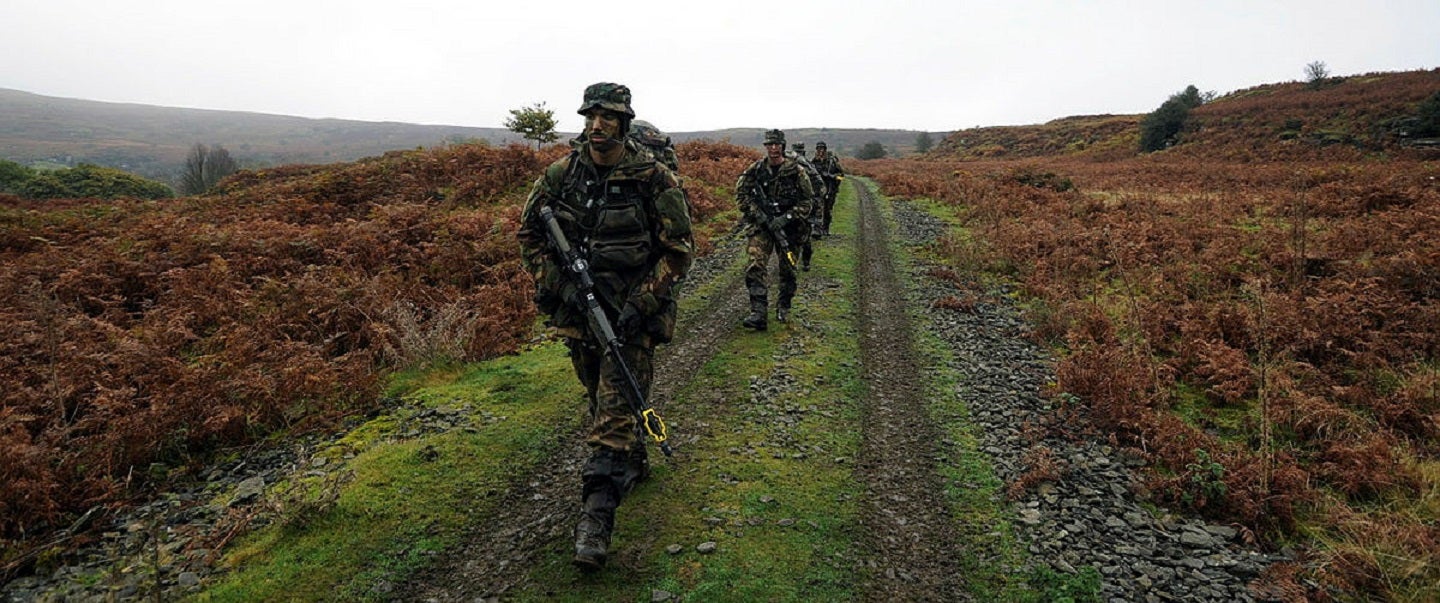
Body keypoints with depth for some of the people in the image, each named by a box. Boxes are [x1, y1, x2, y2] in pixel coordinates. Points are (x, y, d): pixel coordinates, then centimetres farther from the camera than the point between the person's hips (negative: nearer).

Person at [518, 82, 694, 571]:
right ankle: (634, 463, 45)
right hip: (577, 309, 5)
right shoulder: (561, 174, 0)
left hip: (632, 312, -5)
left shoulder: (654, 179, -11)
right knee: (599, 398, 20)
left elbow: (680, 249, -9)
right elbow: (529, 231, 8)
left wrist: (641, 303, -17)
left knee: (615, 408, -9)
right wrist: (557, 284, -5)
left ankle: (597, 516, -4)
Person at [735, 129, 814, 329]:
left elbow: (808, 200, -5)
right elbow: (741, 192, 5)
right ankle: (758, 313, -15)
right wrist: (757, 213, -9)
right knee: (755, 267, -14)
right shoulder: (756, 169, 0)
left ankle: (783, 307, 30)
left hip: (787, 226, 0)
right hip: (761, 225, 0)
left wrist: (786, 218, -15)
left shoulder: (796, 170, -6)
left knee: (788, 269, 10)